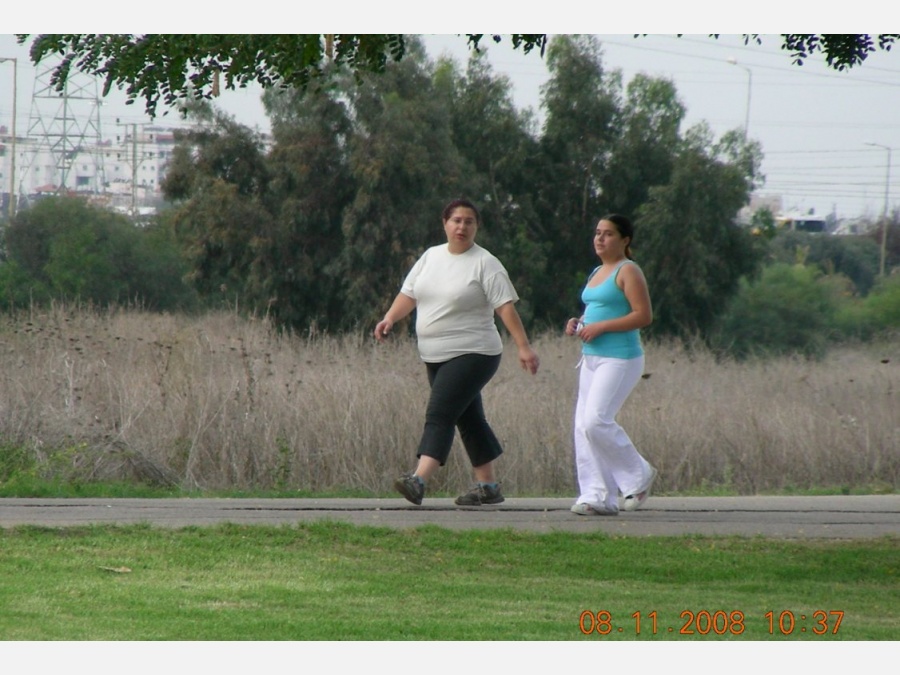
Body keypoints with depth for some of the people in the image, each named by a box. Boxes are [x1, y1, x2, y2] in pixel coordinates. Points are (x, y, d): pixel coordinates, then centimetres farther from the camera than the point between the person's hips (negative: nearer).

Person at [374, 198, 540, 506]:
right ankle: (487, 486, 20)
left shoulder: (485, 263, -7)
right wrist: (390, 318, -5)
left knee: (440, 414, -18)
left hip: (472, 354, -7)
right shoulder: (431, 257, 12)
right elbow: (409, 294, 13)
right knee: (469, 419, 13)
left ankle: (419, 481, -28)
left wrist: (524, 347, -17)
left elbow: (506, 307, -12)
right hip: (436, 356, 7)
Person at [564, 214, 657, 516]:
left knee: (596, 421, -18)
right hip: (592, 357, 9)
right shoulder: (597, 273, 19)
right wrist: (578, 323, 9)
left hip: (620, 358, -9)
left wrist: (599, 327, -18)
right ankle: (597, 496, 3)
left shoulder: (628, 272, -8)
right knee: (583, 426, 1)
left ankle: (639, 476, 0)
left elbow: (644, 315, -16)